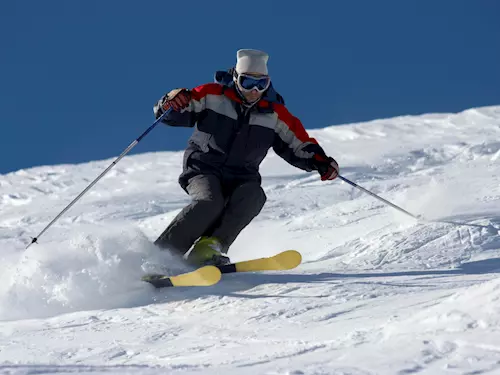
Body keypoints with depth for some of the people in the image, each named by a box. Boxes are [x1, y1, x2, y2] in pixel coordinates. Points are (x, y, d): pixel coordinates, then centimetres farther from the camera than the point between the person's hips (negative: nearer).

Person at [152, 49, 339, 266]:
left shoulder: (274, 114, 4)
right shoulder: (212, 95, -5)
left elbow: (298, 144, 10)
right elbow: (167, 114, -3)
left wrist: (320, 161, -8)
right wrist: (172, 102, -27)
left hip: (242, 177, 3)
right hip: (203, 169, -3)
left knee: (252, 196, -30)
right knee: (209, 203, -33)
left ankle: (209, 247, -35)